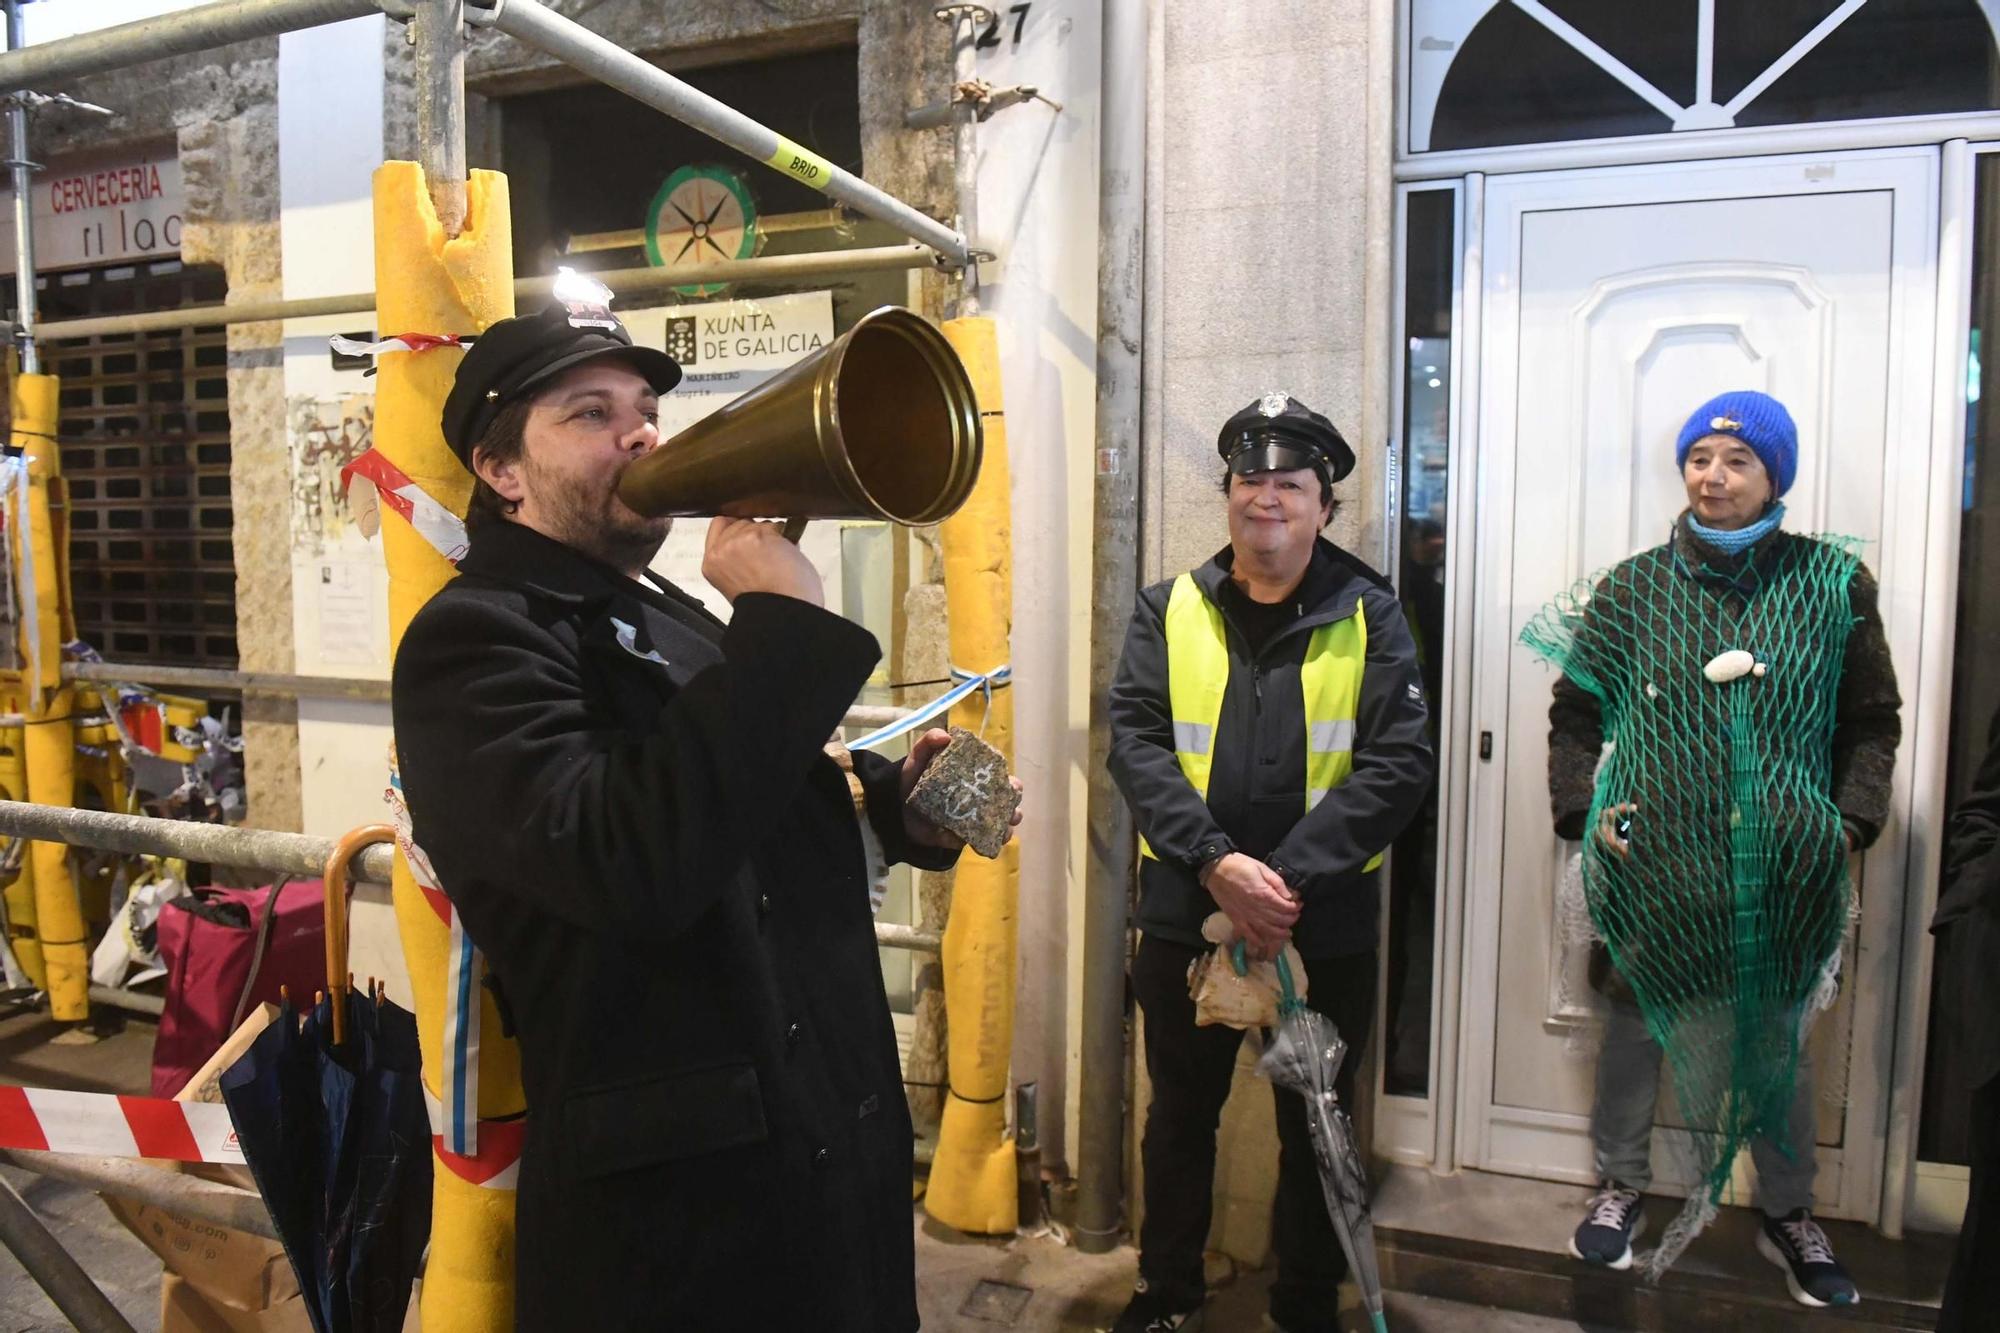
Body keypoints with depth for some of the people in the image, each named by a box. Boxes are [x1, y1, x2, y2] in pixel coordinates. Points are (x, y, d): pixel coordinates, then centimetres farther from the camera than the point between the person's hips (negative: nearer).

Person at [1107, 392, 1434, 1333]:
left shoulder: (1369, 616, -2)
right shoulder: (1169, 610, 1)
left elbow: (1399, 763, -11)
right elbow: (1135, 742, -9)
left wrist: (1289, 876, -21)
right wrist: (1216, 862, -22)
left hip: (1327, 928, -1)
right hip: (1185, 917, 1)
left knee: (1316, 1129, 16)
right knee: (1181, 1114, 19)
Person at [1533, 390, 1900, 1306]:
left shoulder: (1832, 585, 1)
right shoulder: (1633, 588, 0)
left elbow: (1870, 722, 6)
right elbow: (1575, 713, 5)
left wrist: (1851, 821, -4)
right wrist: (1582, 812, -5)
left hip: (1785, 877, 1)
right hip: (1653, 871, 0)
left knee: (1779, 1043, 16)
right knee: (1635, 1026, 15)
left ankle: (1789, 1216, 37)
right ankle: (1620, 1188, 35)